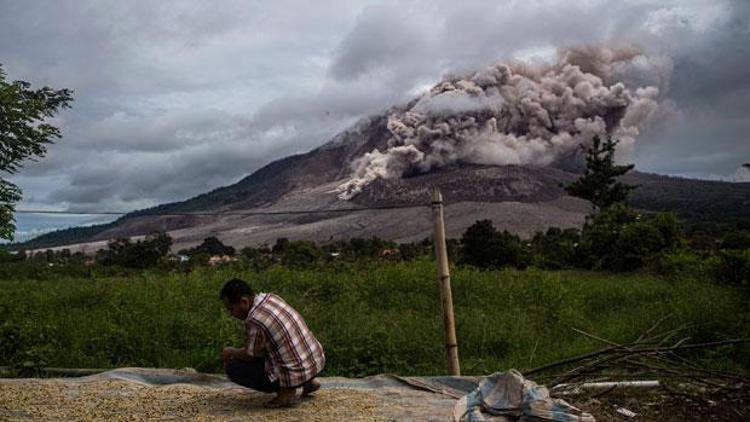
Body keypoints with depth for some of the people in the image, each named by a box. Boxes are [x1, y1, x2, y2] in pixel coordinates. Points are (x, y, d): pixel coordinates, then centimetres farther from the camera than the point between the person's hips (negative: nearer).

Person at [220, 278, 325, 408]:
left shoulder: (254, 320, -22)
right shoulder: (272, 297, 3)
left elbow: (249, 355, -8)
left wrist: (231, 352, 11)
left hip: (297, 373, -8)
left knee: (233, 368, -2)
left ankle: (286, 391, -3)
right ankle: (308, 381, 21)